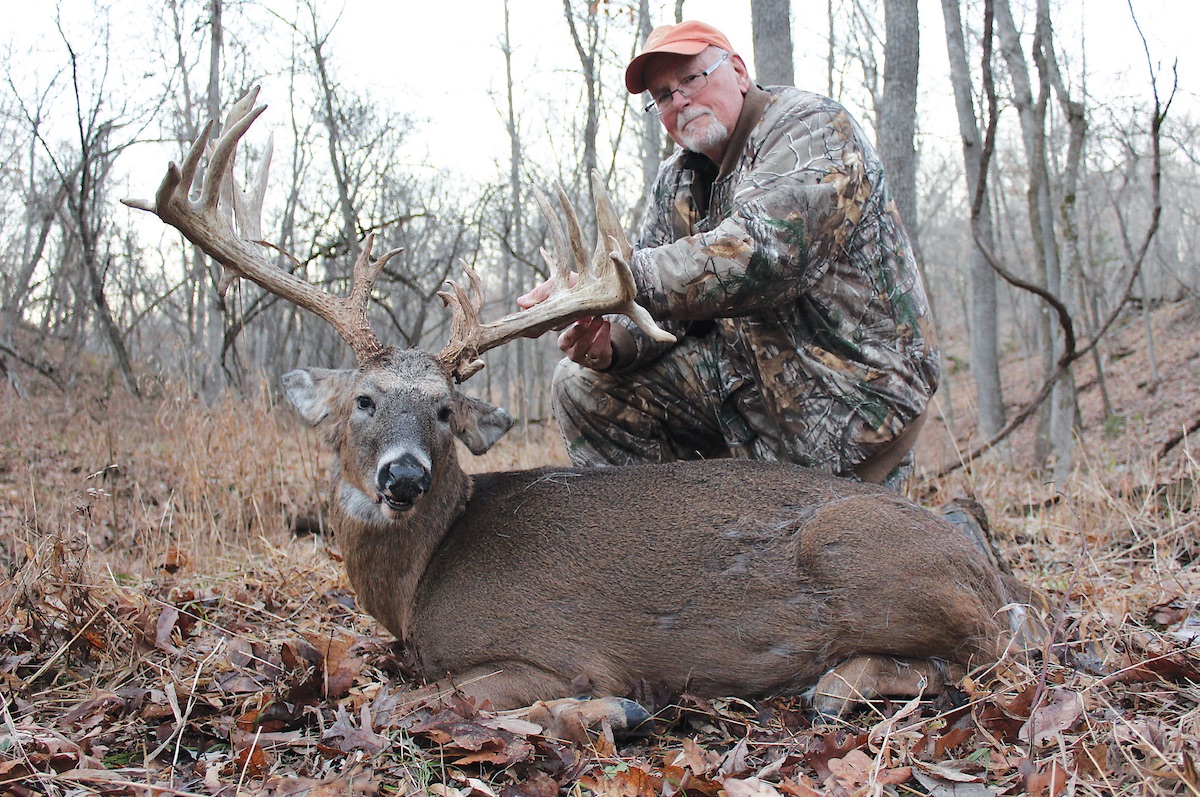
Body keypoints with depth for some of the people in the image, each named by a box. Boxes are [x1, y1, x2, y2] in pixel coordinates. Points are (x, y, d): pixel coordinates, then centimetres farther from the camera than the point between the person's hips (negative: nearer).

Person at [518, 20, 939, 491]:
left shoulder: (810, 129, -14)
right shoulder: (678, 180, 10)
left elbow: (759, 251, -33)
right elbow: (661, 309, 3)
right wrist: (614, 340, -22)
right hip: (752, 373, 7)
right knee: (586, 385, -3)